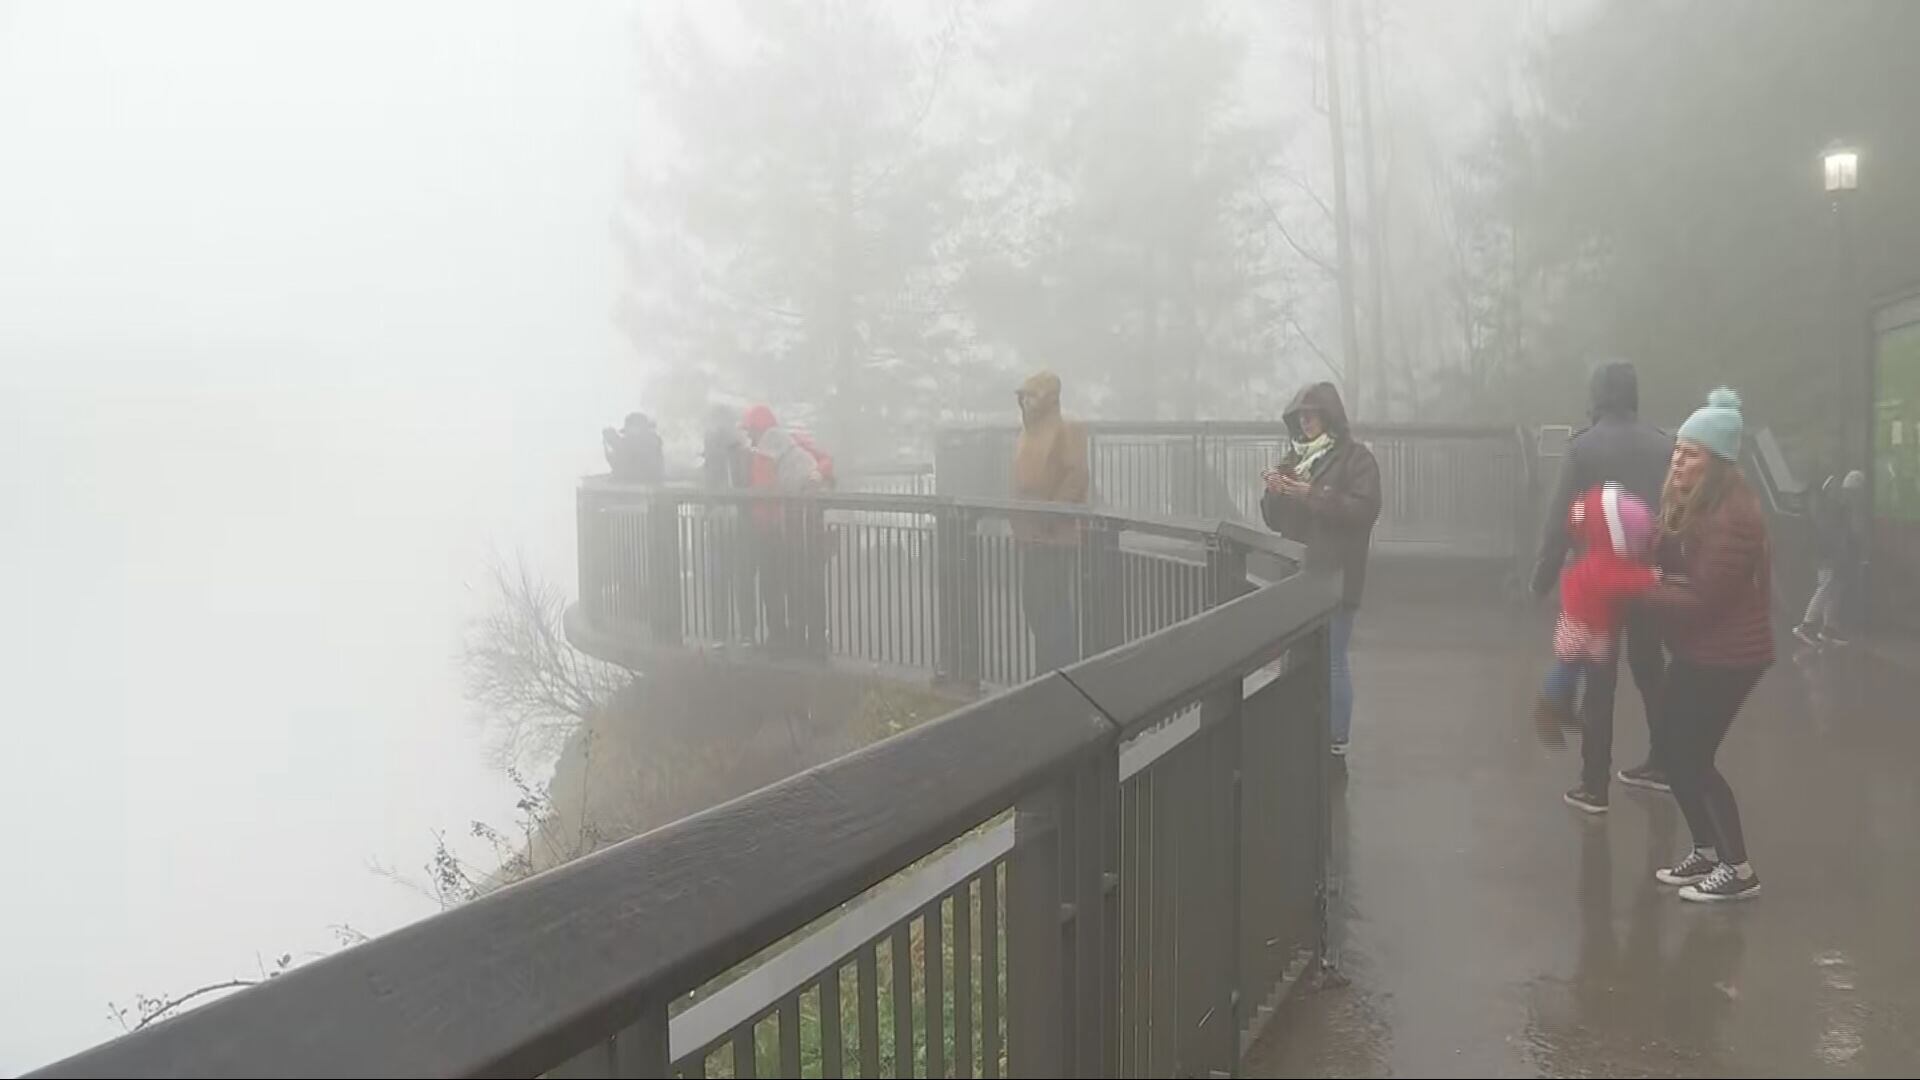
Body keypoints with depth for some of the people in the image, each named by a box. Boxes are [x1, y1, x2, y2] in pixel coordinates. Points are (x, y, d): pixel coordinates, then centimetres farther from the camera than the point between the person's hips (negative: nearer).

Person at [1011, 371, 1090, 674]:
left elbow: (1077, 475, -17)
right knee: (1033, 603, 13)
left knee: (1056, 606, -6)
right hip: (1030, 535, 9)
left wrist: (1051, 515, -20)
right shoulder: (1026, 432, 17)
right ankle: (1047, 669, 22)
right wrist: (1018, 518, 14)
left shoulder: (1067, 430, -9)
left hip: (1057, 536, -9)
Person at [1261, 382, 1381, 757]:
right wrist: (1274, 494, -7)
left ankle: (1336, 746, 5)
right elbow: (1274, 520, 15)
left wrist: (1313, 495, -21)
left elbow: (1365, 508, -16)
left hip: (1335, 575, -6)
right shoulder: (1293, 457, 14)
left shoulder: (1356, 456, -4)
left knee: (1332, 661, -4)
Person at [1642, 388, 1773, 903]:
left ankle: (1738, 870, 8)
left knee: (1693, 756, -4)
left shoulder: (1733, 517, -23)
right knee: (1672, 747, 12)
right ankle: (1706, 852, 25)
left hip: (1727, 655, -9)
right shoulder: (1689, 505, 8)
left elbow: (1703, 598, -25)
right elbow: (1674, 565, 7)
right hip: (1696, 651, 9)